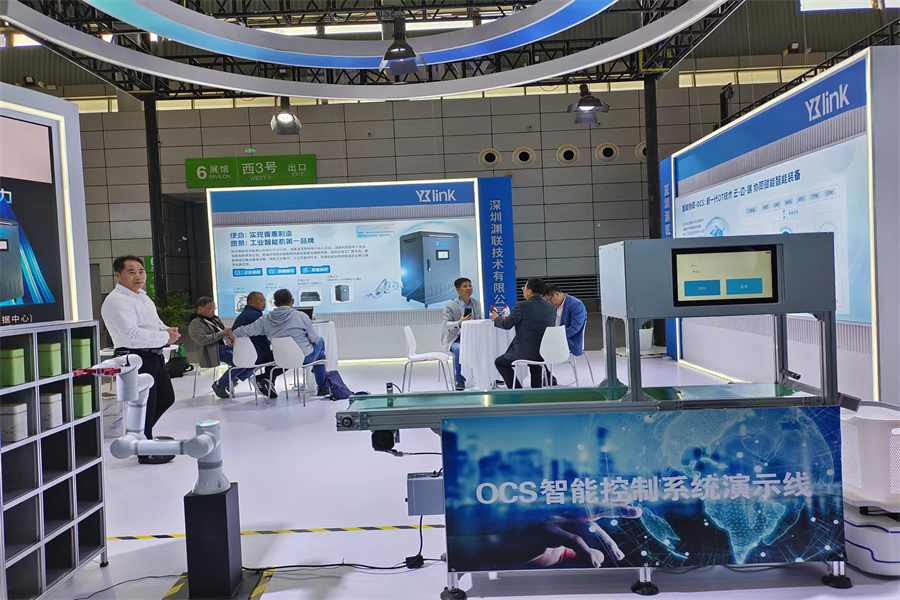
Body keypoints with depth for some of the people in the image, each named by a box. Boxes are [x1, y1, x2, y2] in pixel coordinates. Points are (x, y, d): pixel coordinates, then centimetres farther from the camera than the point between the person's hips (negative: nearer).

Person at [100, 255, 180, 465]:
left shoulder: (143, 297, 16)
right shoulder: (116, 301, -16)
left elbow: (155, 322, 24)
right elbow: (132, 334, -25)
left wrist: (168, 330, 1)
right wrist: (165, 337, -19)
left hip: (155, 355, 10)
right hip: (136, 358, -10)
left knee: (166, 398, 20)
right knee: (145, 404, 2)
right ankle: (145, 453, 18)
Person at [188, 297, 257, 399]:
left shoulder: (215, 319, 23)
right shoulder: (195, 323, -1)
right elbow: (202, 340, -18)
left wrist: (229, 332, 4)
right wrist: (222, 333, -21)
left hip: (228, 345, 8)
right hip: (215, 350, -8)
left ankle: (233, 379, 3)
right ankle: (219, 385, -10)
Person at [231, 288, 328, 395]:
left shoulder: (266, 320, -5)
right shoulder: (301, 316, -15)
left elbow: (245, 331, -1)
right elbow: (313, 339, -7)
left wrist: (231, 335, 19)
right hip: (305, 358, -6)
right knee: (319, 341, 28)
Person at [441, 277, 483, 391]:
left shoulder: (476, 303, 11)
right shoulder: (450, 306, -5)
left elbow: (481, 319, 15)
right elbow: (446, 324, -11)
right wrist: (459, 323, -30)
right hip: (455, 338, -4)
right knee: (459, 349, -35)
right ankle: (460, 380, -19)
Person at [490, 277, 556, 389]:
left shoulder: (522, 306, -15)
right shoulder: (552, 308, 3)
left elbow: (507, 324, -4)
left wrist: (497, 318, 18)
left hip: (526, 353, -6)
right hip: (546, 353, 6)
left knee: (500, 362, 19)